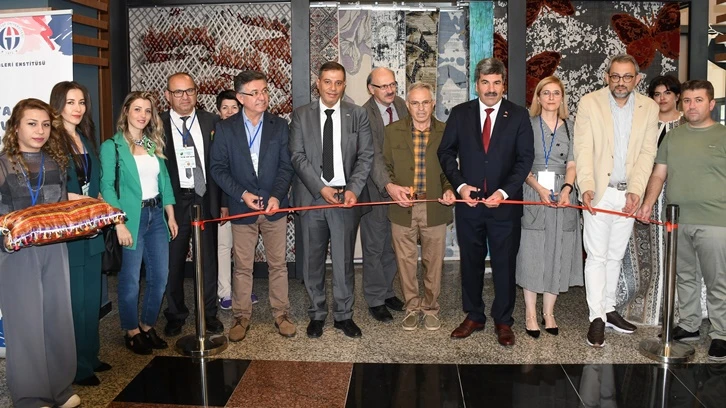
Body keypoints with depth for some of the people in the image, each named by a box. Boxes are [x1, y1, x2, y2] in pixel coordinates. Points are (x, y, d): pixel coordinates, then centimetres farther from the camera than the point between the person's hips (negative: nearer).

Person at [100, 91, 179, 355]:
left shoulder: (154, 144, 12)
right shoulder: (112, 146, -5)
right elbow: (107, 187, -10)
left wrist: (171, 215, 8)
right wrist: (120, 224, -17)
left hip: (156, 215, 6)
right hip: (131, 218, -6)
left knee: (160, 276, 8)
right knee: (130, 279, 3)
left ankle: (148, 325, 26)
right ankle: (131, 331, 20)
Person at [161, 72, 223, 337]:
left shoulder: (212, 122, 4)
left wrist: (222, 200, 0)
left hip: (205, 198, 1)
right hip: (174, 200, -1)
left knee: (208, 258, 9)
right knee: (173, 260, 9)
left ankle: (209, 313, 25)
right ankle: (175, 315, 27)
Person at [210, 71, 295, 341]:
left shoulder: (279, 126, 2)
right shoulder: (225, 128, -1)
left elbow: (286, 166, 0)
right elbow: (218, 168, -2)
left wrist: (277, 196, -14)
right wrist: (242, 194, -14)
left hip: (274, 207, 1)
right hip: (241, 207, -1)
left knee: (278, 264, 8)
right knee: (242, 267, 7)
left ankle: (281, 314, 21)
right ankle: (241, 317, 20)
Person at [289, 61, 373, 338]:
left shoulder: (358, 115, 6)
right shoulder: (301, 115, 5)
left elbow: (366, 156, 3)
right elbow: (297, 156, -1)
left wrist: (353, 189, -11)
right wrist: (321, 188, -12)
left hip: (345, 195, 0)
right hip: (311, 196, 0)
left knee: (343, 258, 3)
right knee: (313, 259, 7)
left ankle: (343, 315, 17)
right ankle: (317, 314, 21)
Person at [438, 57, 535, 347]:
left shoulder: (519, 116, 0)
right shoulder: (459, 113, 4)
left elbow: (525, 158, -3)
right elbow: (446, 152, 4)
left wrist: (504, 192, -15)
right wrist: (460, 185, -9)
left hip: (505, 203, -1)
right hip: (468, 202, 2)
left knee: (504, 265, 7)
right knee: (470, 262, 12)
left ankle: (503, 321, 22)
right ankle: (474, 316, 27)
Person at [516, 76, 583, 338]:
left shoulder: (570, 127, 11)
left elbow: (572, 164, 4)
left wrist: (567, 188, -15)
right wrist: (539, 189, -16)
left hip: (562, 194, 3)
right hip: (532, 192, -2)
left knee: (557, 254, 4)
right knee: (531, 253, -1)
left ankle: (549, 312, 16)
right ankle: (530, 314, 9)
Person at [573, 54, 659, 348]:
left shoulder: (649, 108, 4)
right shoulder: (590, 103, -3)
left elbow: (647, 153, 0)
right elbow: (583, 149, -10)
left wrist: (636, 191, -13)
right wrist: (587, 187, -22)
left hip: (629, 194, 3)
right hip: (599, 192, -3)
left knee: (615, 256, 14)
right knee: (597, 256, -1)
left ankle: (608, 309, 26)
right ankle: (597, 318, 5)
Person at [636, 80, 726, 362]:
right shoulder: (672, 137, 12)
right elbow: (659, 174, 13)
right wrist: (648, 203, 0)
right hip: (678, 221, 4)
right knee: (685, 277, 14)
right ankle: (689, 326, 27)